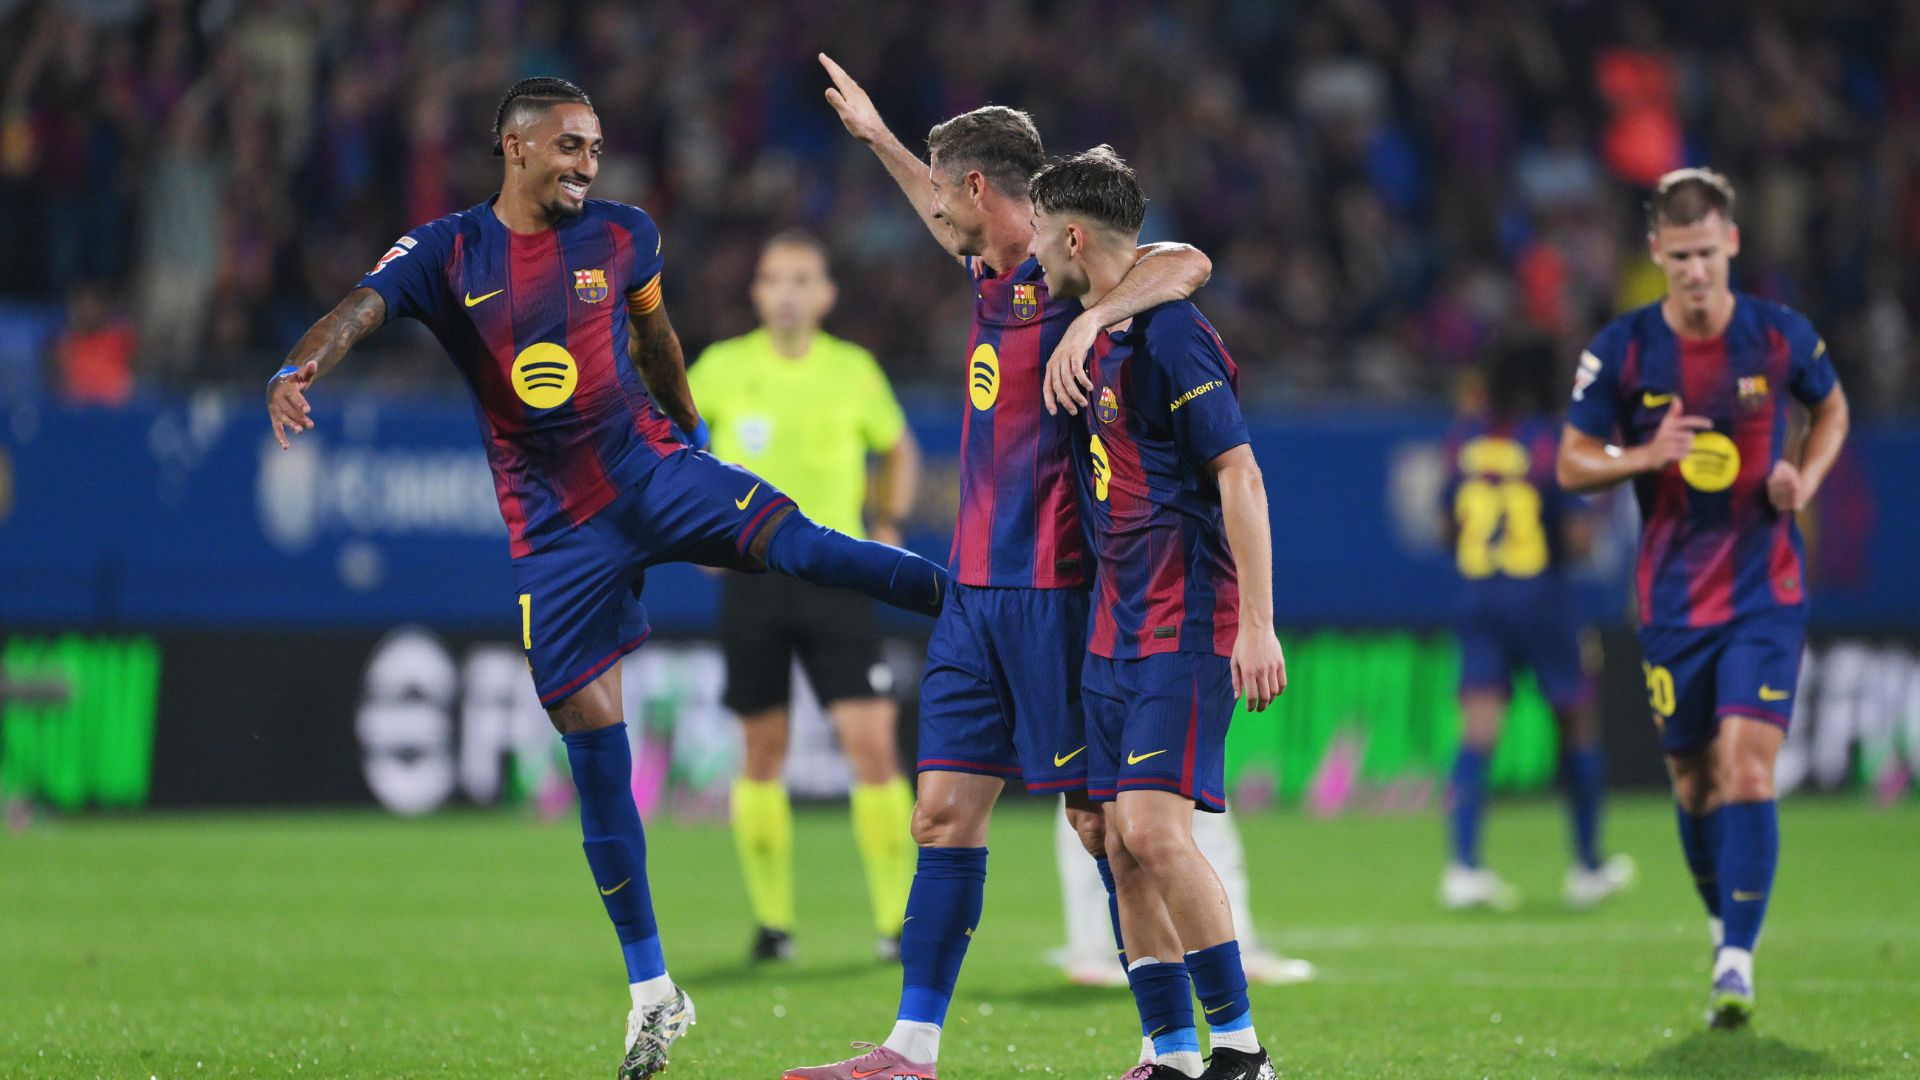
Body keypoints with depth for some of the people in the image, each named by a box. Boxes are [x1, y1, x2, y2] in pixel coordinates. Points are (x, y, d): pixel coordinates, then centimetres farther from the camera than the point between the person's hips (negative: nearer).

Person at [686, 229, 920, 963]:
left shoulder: (853, 371, 1)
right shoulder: (723, 367, -1)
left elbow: (899, 447, 19)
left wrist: (889, 526, 6)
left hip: (836, 577, 0)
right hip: (751, 578, 0)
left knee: (872, 740, -10)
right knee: (764, 752, 5)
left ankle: (897, 919, -5)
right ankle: (771, 919, 15)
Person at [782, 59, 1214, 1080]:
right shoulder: (991, 274, 14)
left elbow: (1187, 262, -30)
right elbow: (954, 230, 39)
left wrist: (1094, 317, -41)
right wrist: (879, 140, 47)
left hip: (1050, 593, -9)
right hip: (974, 591, 9)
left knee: (1101, 821, -5)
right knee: (945, 812, 6)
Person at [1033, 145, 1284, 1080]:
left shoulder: (1170, 336, -14)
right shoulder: (1093, 334, 12)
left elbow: (1240, 476, -18)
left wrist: (1258, 625, -21)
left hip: (1186, 627, -9)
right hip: (1116, 631, 9)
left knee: (1154, 826, -18)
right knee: (1123, 846, 4)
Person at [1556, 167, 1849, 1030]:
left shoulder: (1781, 335, -4)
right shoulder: (1622, 350, -6)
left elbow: (1831, 408, 16)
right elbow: (1571, 464, 0)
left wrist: (1805, 478, -3)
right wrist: (1647, 456, -19)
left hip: (1767, 592, -1)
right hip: (1672, 596, 1)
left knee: (1748, 770, -15)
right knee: (1693, 781, 9)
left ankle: (1737, 963, -14)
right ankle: (1724, 922, 34)